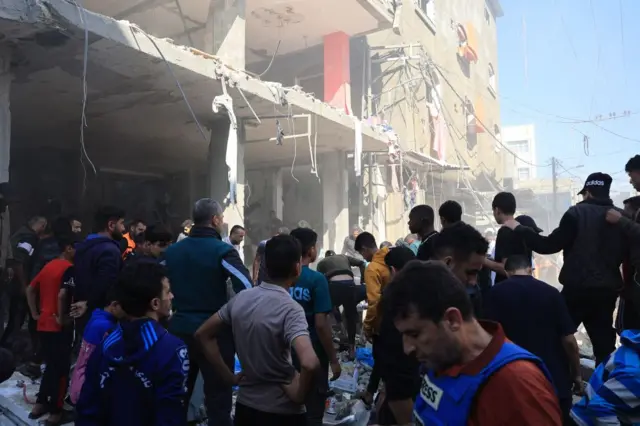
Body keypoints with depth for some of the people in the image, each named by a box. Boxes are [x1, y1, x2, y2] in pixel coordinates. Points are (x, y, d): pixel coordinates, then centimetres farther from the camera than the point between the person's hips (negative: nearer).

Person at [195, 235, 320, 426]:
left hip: (245, 405, 5)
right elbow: (309, 363, -36)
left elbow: (203, 334, 6)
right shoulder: (290, 309, -22)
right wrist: (300, 393, -18)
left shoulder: (241, 298, -4)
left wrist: (229, 377, 6)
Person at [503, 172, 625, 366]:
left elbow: (549, 245, -10)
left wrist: (519, 228, -2)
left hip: (579, 287, -5)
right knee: (604, 342, 13)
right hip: (608, 288, 5)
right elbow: (624, 253, 15)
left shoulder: (578, 213, -10)